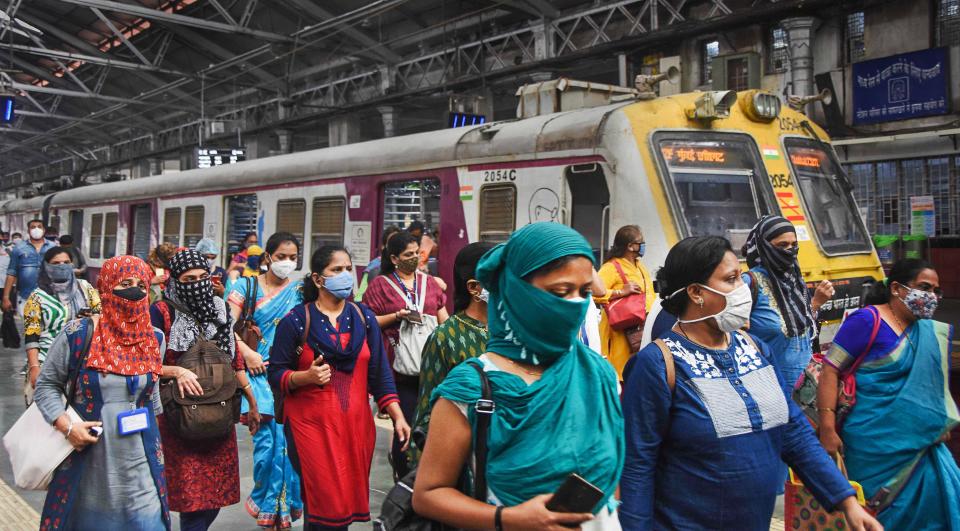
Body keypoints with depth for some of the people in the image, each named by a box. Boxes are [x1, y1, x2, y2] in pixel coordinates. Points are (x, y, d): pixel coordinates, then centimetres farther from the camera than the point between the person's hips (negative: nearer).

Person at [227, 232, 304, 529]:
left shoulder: (301, 290, 9)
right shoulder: (247, 287, 6)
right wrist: (247, 353, -12)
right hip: (260, 371, -1)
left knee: (287, 439, -1)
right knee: (267, 439, -3)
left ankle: (280, 506, 17)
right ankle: (267, 507, 16)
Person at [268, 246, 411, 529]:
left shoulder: (364, 317, 8)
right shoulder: (296, 320, -2)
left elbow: (380, 373, 7)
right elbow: (276, 374, -1)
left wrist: (398, 417, -1)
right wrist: (306, 376, -20)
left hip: (356, 424, 4)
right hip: (311, 424, -3)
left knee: (349, 500, 8)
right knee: (324, 505, -6)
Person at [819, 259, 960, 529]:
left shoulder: (931, 331, 11)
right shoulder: (868, 321, -12)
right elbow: (830, 370, -16)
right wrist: (827, 430, -21)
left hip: (921, 445, 8)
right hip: (876, 449, -7)